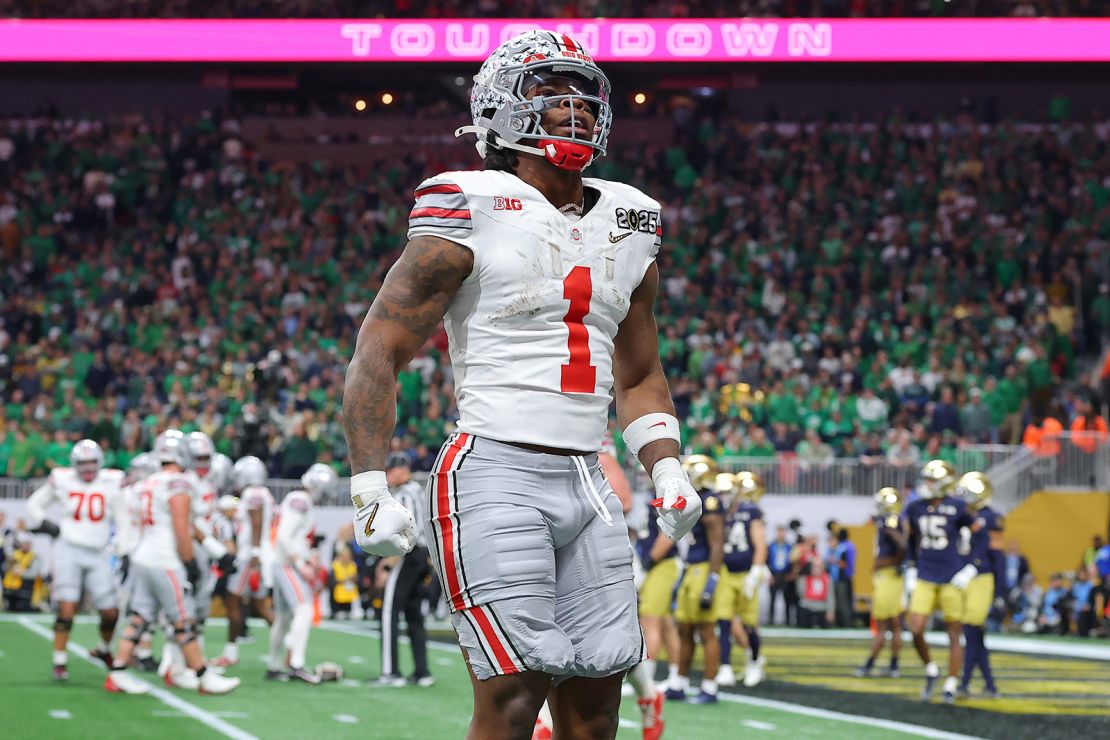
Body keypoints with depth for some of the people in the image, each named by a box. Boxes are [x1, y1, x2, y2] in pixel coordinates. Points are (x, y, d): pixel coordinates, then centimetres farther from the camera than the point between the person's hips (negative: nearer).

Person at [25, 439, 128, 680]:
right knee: (67, 608, -11)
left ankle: (104, 650, 31)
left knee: (111, 613, 2)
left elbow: (123, 520, 6)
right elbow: (35, 504, 14)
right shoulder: (62, 480, -1)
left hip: (97, 555, 2)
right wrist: (44, 525, 5)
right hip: (69, 551, -2)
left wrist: (123, 552, 1)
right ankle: (59, 662, -3)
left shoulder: (112, 482, -1)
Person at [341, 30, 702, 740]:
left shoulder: (625, 232, 16)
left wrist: (666, 468, 10)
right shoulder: (472, 216, -4)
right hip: (495, 474, -7)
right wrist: (370, 491, -12)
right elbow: (378, 354, -5)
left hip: (587, 485, 7)